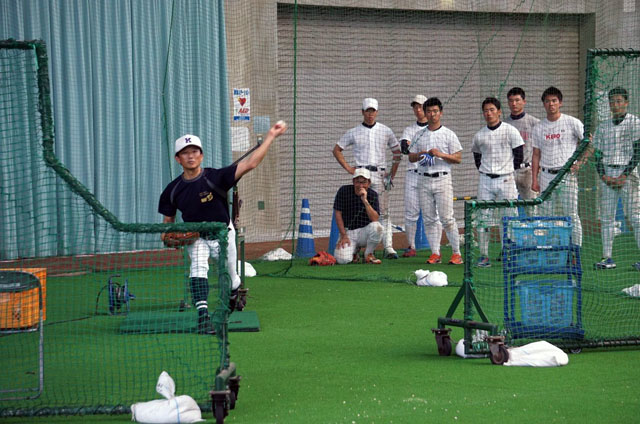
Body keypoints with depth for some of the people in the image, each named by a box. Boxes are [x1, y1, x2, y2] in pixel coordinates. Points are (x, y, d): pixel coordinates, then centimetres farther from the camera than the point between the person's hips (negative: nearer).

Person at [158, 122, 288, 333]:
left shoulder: (215, 177, -22)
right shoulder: (173, 190, -11)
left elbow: (249, 164, -30)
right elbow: (168, 220, 4)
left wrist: (271, 136, -35)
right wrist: (168, 236, -18)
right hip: (195, 237, 1)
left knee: (230, 279, 12)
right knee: (198, 267, -29)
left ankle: (234, 294, 50)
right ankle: (203, 316, -35)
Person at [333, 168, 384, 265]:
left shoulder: (372, 194, -5)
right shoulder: (344, 191, -6)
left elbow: (375, 219, -17)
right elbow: (338, 213, -2)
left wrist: (365, 200, -27)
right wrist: (343, 235, -9)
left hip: (365, 231, 1)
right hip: (348, 232, -1)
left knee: (376, 226, -34)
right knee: (342, 260, -26)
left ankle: (369, 254, -6)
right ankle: (354, 251, 13)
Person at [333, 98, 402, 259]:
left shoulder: (386, 131, 10)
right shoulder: (353, 132, 8)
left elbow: (397, 152, 16)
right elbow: (336, 150, 13)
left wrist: (392, 174, 8)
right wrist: (348, 167, 2)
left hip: (380, 175, 1)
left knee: (384, 212, -3)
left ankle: (388, 247, -6)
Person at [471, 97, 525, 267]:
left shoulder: (510, 131, -1)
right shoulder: (479, 135, 8)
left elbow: (519, 155, 2)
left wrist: (511, 171, 3)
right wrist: (483, 171, 11)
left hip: (505, 179, -3)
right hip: (485, 180, 3)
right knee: (483, 218, 0)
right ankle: (484, 255, 4)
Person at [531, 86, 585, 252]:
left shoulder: (572, 123, 0)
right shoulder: (539, 128, 11)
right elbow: (536, 155, 13)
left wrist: (579, 162, -10)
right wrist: (534, 179, 7)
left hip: (567, 174, -4)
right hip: (546, 176, 4)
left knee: (571, 215, -7)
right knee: (546, 216, 3)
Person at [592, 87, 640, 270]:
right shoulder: (603, 127, 15)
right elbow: (597, 155, 13)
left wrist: (624, 175, -12)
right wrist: (603, 175, -3)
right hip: (607, 174, 5)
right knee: (606, 217, 1)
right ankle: (607, 258, 3)